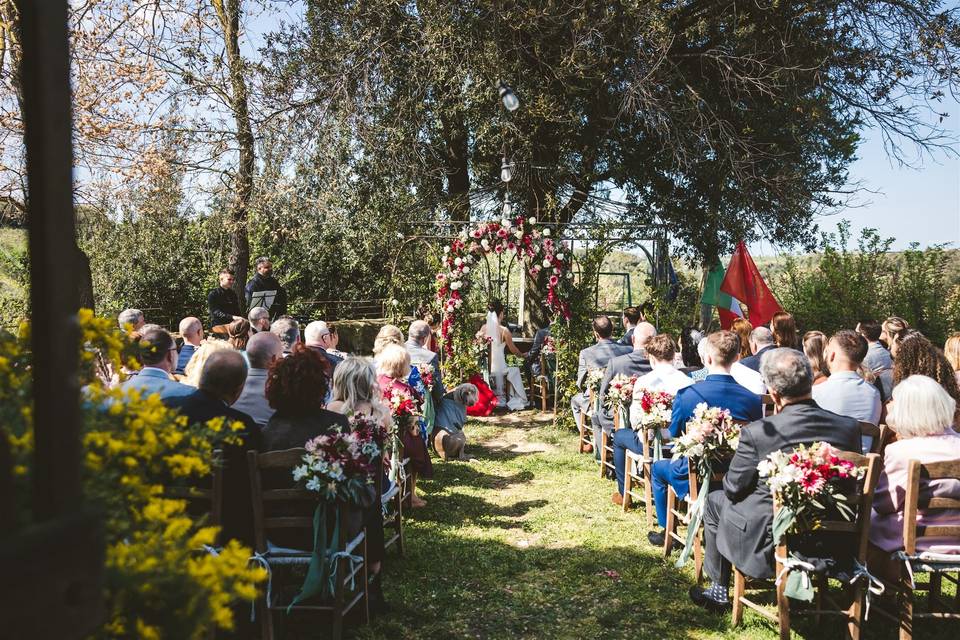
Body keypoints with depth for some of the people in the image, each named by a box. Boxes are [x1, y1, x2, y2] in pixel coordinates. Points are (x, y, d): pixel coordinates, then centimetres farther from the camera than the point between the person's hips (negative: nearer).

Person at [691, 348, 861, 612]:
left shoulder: (757, 432, -22)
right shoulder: (850, 427, -10)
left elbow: (733, 488, -9)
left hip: (772, 543, -5)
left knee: (716, 500, 22)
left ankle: (718, 591, 33)